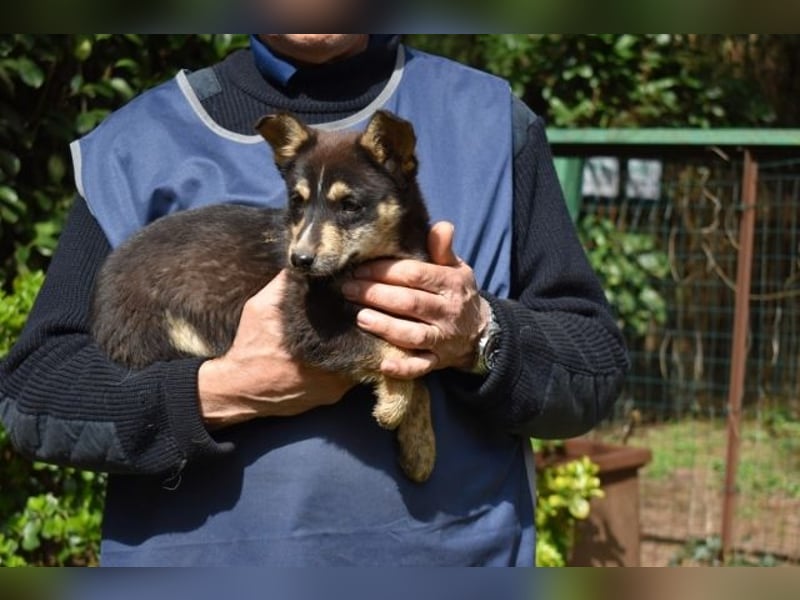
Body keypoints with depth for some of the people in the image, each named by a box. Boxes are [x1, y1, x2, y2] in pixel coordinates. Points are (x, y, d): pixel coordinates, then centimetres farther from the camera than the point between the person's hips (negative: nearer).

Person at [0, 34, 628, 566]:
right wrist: (219, 393, -18)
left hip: (454, 545, 1)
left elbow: (596, 363, 1)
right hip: (195, 547, 0)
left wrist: (484, 340, -19)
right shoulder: (135, 145, 1)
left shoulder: (493, 122, 2)